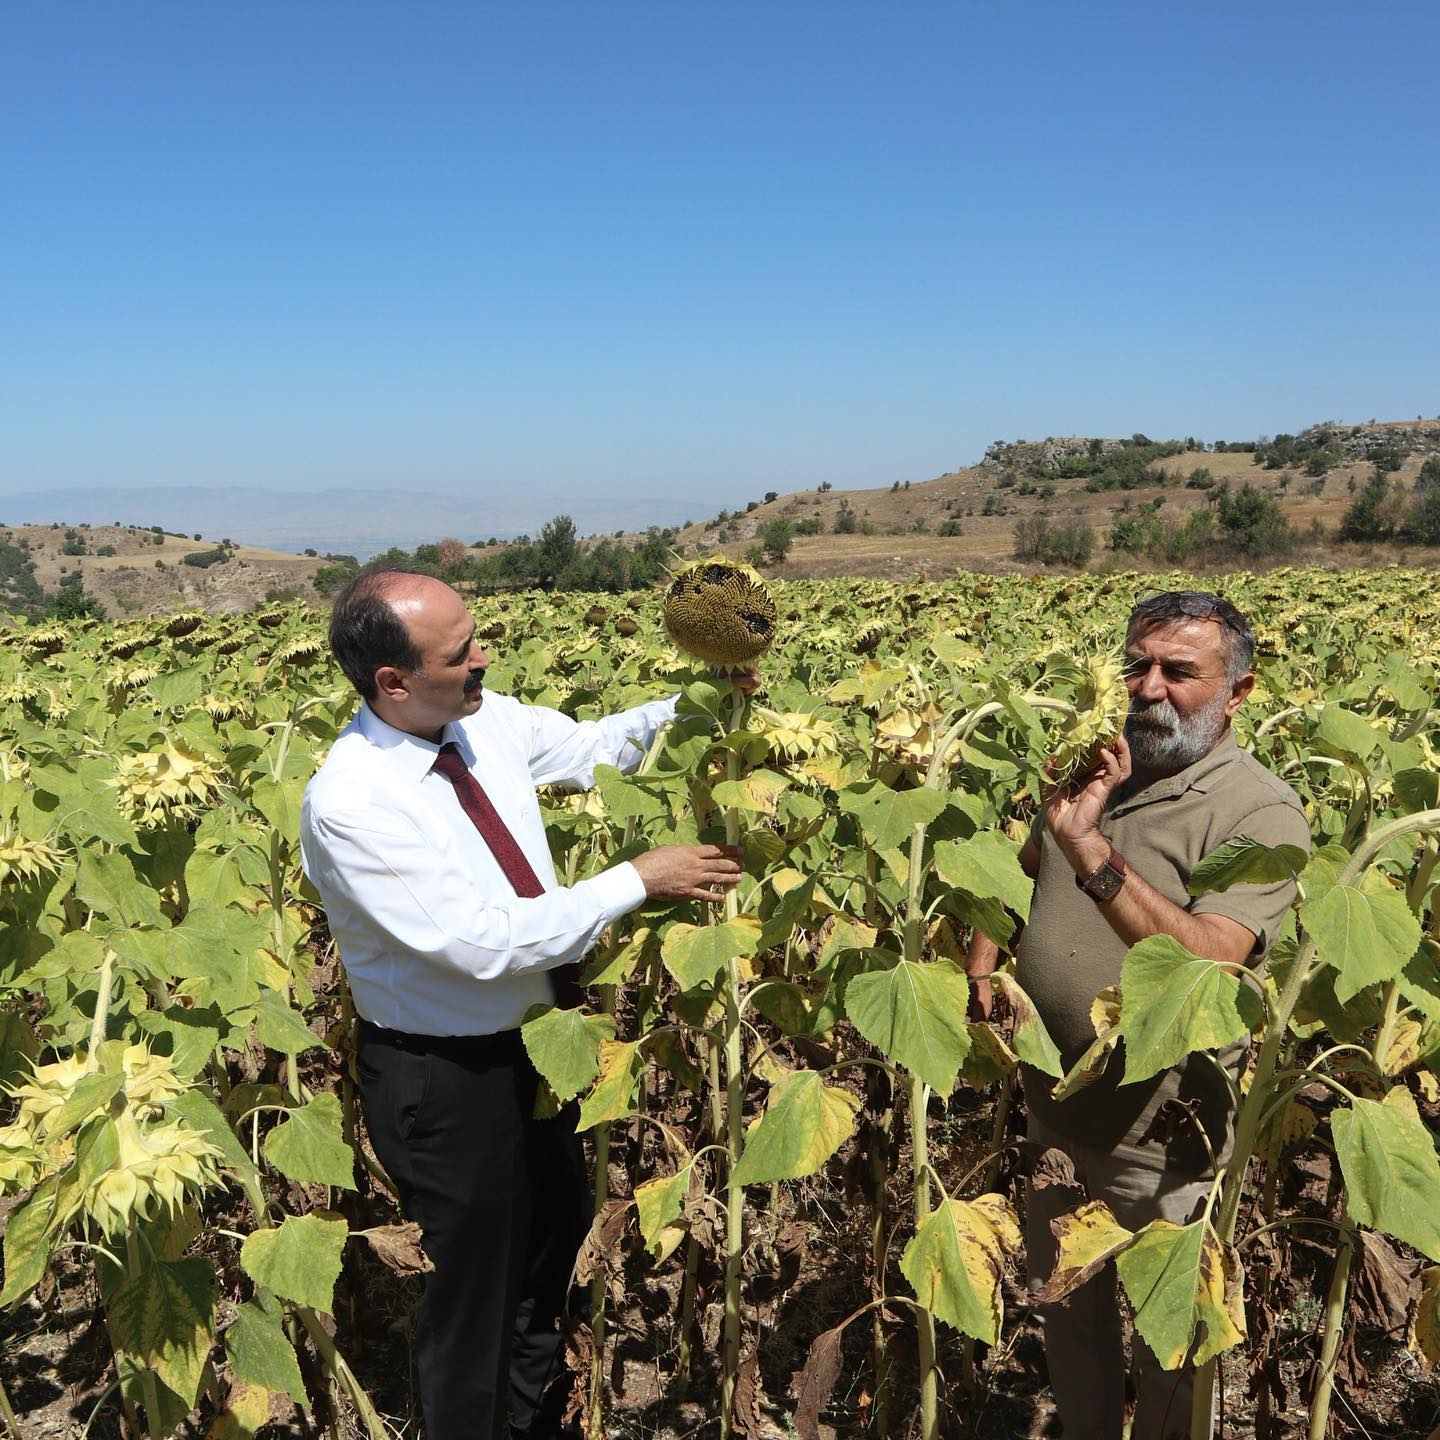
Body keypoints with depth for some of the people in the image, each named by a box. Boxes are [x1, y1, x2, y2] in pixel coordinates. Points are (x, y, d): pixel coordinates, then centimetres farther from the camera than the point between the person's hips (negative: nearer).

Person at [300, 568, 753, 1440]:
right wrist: (637, 882, -28)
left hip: (536, 1039, 8)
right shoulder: (350, 802, -29)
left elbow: (596, 747, 6)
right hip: (444, 1079, -8)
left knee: (558, 1248, 28)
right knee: (476, 1287, 15)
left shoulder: (486, 720, -9)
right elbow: (482, 941, -32)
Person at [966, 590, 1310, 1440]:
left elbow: (1206, 961, -32)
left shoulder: (1261, 813, -18)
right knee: (1064, 1307, 25)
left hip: (1160, 1138, -6)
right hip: (1055, 1114, 7)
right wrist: (983, 971, 0)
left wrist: (1092, 847, -37)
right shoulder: (1094, 771, 3)